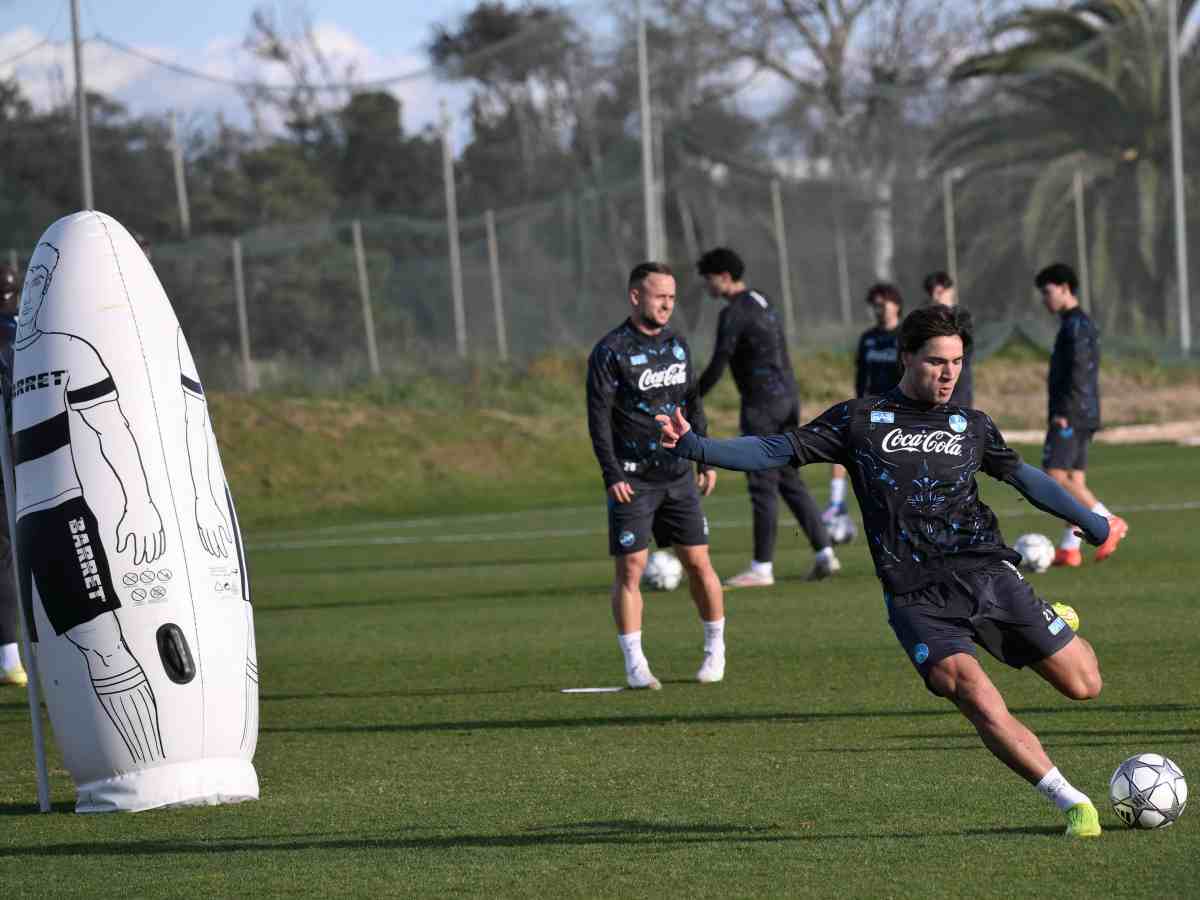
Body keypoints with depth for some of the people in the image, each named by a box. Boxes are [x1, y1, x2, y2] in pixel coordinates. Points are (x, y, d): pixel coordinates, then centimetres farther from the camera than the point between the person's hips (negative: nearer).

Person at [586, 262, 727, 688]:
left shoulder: (677, 344, 11)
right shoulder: (610, 351, -7)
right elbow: (598, 418, -9)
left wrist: (706, 459, 16)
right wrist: (611, 475, -16)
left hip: (678, 476, 5)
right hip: (632, 479, -5)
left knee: (698, 562, 3)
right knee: (630, 569, -5)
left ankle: (715, 652, 18)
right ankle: (635, 665, 1)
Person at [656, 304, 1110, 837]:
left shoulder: (972, 427, 13)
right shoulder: (860, 420, 6)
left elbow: (1025, 477, 26)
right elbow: (777, 452, 5)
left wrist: (1095, 525, 31)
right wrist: (693, 446, -5)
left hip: (986, 573, 2)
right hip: (916, 598, -2)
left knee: (1084, 685, 0)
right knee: (976, 697, -24)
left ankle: (1048, 623, 35)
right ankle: (1072, 803, -16)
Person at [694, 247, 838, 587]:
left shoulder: (733, 313, -13)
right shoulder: (762, 304, 17)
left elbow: (718, 365, -16)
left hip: (762, 403, -9)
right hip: (787, 396, 9)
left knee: (762, 485, -5)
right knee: (789, 480, 12)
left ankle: (762, 568, -2)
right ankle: (824, 553, 5)